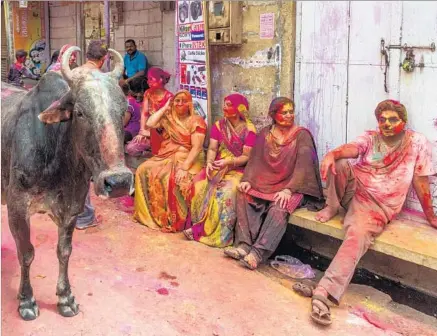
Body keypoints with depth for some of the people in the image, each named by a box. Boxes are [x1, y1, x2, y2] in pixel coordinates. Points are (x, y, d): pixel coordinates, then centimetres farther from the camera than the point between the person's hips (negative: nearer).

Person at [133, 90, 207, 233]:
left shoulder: (197, 121, -7)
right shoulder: (168, 118, 11)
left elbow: (196, 147, -15)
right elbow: (150, 124, -4)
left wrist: (184, 167, -26)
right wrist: (165, 108, 2)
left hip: (188, 159, -6)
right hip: (166, 156, 6)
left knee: (178, 179, -35)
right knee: (144, 170, -15)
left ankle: (173, 219, -19)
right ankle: (149, 213, -4)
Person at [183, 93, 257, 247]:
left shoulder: (249, 129, -6)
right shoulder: (219, 125, 8)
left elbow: (246, 157, -10)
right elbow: (212, 149, 2)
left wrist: (228, 162, -26)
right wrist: (209, 163, -18)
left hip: (237, 169, -4)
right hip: (217, 167, 5)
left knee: (226, 192, -33)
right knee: (198, 185, -22)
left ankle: (218, 234, -23)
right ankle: (197, 225, -12)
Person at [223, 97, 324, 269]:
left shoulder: (302, 135, -5)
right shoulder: (265, 134, 9)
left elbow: (303, 165, -15)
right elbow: (255, 160, 5)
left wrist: (288, 190, -27)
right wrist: (247, 180, -13)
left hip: (293, 186, -5)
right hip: (267, 183, 5)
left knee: (278, 208, -33)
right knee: (243, 195, -18)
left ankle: (258, 253, -36)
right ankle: (244, 245, -25)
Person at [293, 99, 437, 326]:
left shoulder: (417, 142, 1)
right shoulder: (370, 138, 7)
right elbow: (351, 149, -16)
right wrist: (331, 154, -39)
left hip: (377, 205, -3)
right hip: (354, 188, 3)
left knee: (358, 236, -33)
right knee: (338, 164, -25)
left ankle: (324, 293, -40)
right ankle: (332, 208, -2)